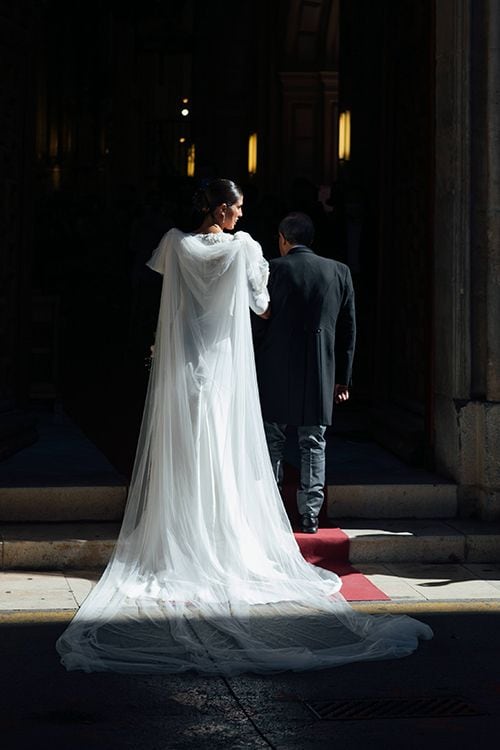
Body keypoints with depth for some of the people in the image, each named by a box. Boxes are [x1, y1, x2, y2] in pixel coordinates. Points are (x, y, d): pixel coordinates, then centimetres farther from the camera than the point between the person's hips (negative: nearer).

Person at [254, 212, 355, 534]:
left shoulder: (272, 269, -4)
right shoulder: (339, 272, 5)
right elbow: (348, 329, 7)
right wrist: (343, 377, 13)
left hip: (275, 373, -2)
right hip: (320, 374, 2)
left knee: (272, 444, 9)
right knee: (313, 446, 9)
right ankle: (310, 516, 7)